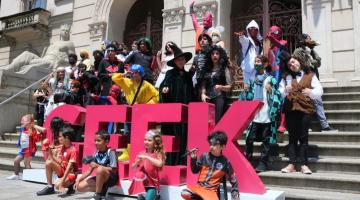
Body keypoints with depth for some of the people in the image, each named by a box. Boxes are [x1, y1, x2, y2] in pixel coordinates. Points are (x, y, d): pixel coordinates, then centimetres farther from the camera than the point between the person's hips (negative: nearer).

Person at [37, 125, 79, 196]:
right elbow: (59, 162, 1)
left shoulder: (73, 150, -20)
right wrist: (50, 152, -8)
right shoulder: (62, 147, 3)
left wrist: (63, 180, -30)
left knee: (58, 185, -31)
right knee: (48, 162, -11)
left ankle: (70, 185, 4)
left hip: (70, 174, -8)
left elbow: (69, 166, -25)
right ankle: (50, 187, -3)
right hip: (62, 170, 8)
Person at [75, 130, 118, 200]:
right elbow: (89, 171, 5)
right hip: (100, 179, 7)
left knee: (100, 169, -36)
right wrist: (78, 180, -5)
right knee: (79, 187, -4)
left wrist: (97, 165, -23)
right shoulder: (96, 154, 0)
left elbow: (113, 170, -23)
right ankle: (102, 189, 2)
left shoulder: (110, 152, -17)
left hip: (111, 178, -6)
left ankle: (98, 194, -18)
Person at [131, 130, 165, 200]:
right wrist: (137, 162, -12)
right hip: (141, 184, 5)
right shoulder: (141, 154, 5)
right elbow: (133, 167, 10)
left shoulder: (157, 154, -9)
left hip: (152, 185, -5)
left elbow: (159, 164, -30)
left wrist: (146, 157, -29)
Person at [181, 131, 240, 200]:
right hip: (199, 186, 3)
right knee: (184, 193, -26)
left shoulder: (225, 162, -3)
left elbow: (233, 180, 7)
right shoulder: (204, 156, 1)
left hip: (211, 190, -3)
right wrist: (193, 158, -6)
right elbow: (195, 171, 9)